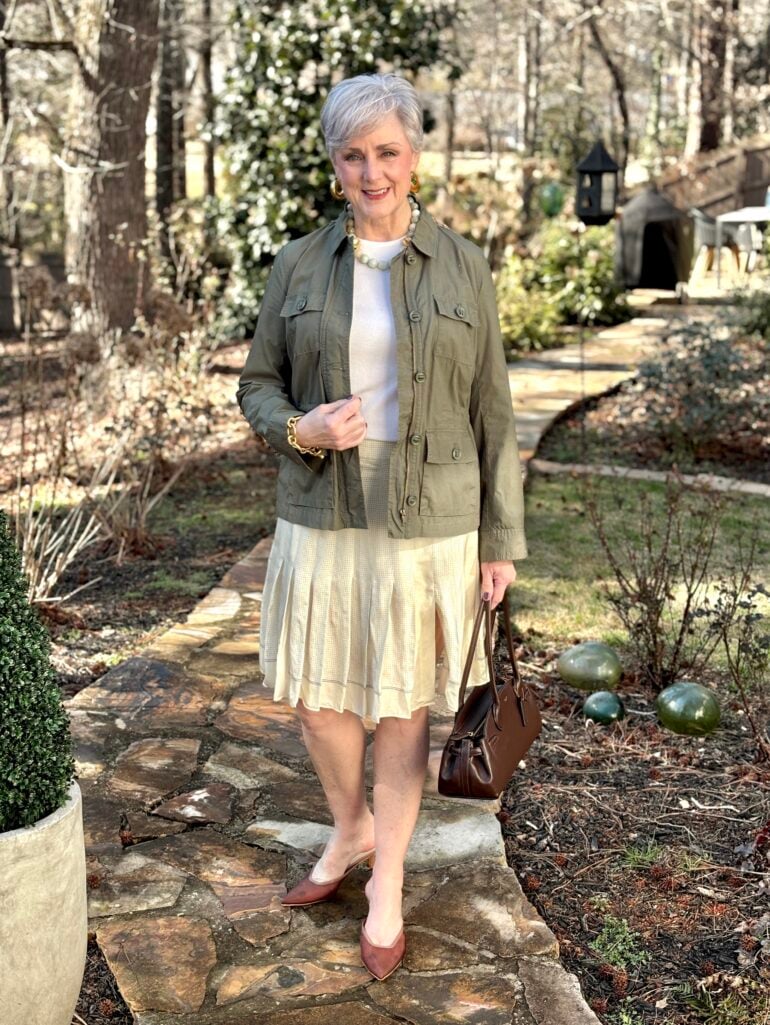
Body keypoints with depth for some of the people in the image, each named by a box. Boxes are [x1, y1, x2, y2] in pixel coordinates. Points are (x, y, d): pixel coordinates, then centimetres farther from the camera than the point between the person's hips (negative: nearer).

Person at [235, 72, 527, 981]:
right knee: (315, 695, 10)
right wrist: (301, 430, -17)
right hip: (322, 517, 2)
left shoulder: (462, 269, -3)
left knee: (402, 702, 7)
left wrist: (501, 541, -1)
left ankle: (386, 886, 26)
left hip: (428, 522, -2)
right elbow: (258, 387, 6)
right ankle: (352, 831, 39)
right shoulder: (299, 267, 1)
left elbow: (490, 415, 0)